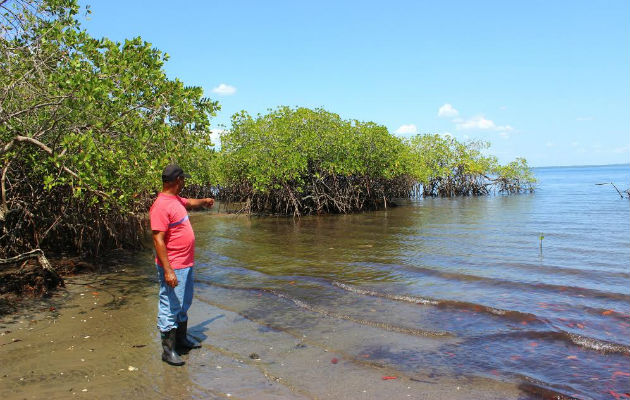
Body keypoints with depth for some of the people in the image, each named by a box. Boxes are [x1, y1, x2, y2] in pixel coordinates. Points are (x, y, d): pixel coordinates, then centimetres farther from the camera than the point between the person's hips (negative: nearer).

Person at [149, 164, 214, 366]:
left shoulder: (176, 200, 10)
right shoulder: (161, 205, -20)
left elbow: (190, 202, 35)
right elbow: (158, 240, -24)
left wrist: (205, 201, 53)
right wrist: (167, 270, -27)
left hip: (186, 265, 11)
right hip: (173, 267, -10)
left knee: (184, 305, 22)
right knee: (170, 307, 0)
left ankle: (182, 340, 37)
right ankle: (168, 349, 12)